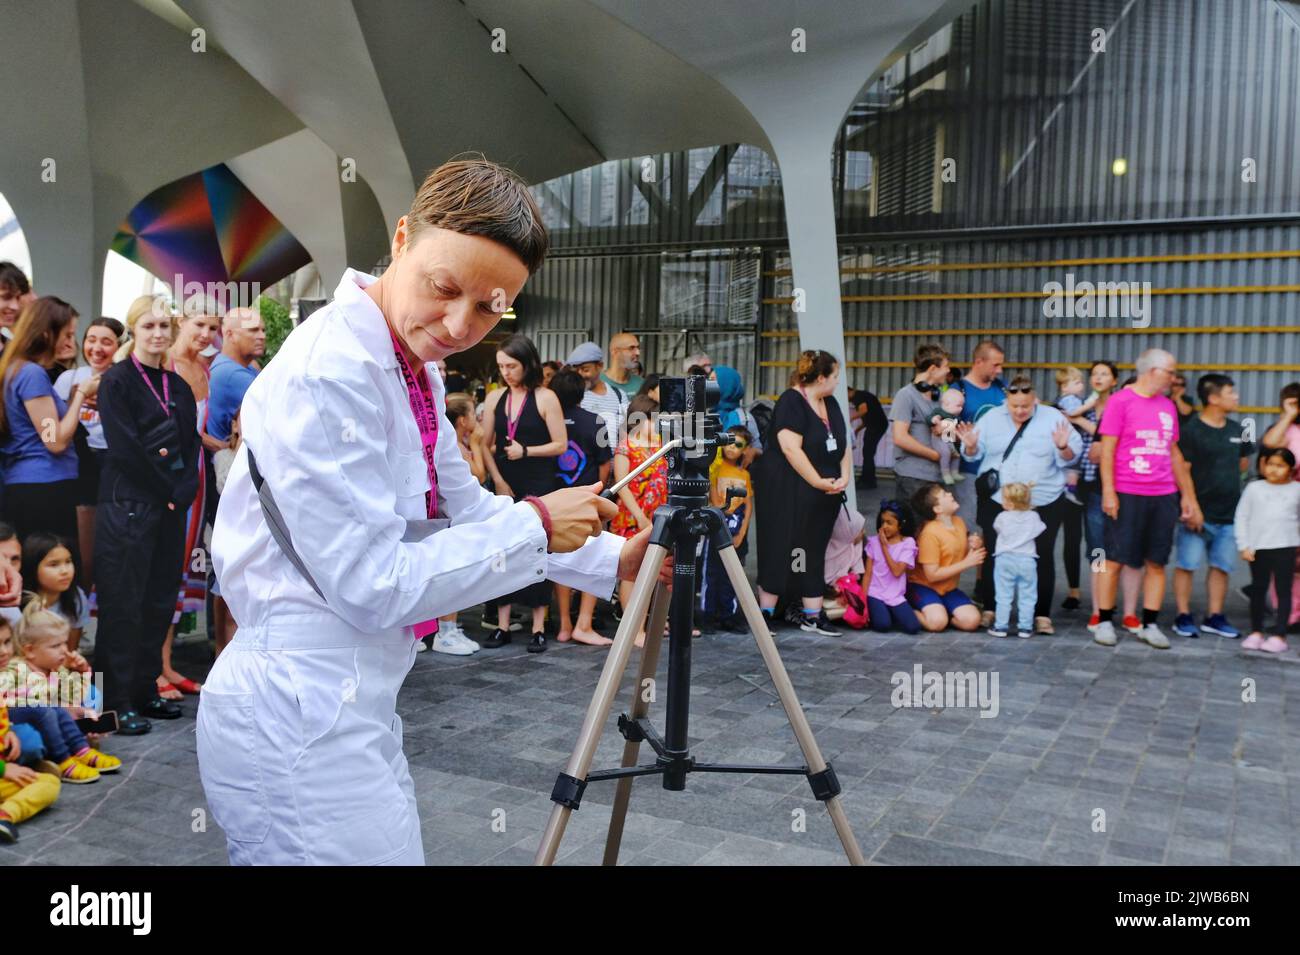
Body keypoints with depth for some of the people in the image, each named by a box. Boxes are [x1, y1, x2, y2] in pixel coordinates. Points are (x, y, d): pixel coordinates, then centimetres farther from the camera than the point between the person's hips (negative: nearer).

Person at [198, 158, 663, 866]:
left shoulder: (414, 367, 6)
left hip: (352, 711, 9)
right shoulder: (325, 375, -23)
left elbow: (464, 509, 16)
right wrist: (537, 525, -15)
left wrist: (612, 561, 12)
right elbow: (373, 586, -22)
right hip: (299, 721, -9)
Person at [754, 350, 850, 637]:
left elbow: (843, 444, 14)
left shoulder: (831, 404, 14)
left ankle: (812, 616, 15)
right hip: (787, 493, -8)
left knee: (814, 553, 9)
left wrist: (845, 476, -3)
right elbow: (791, 448, -20)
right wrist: (818, 481, -18)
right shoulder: (791, 401, -11)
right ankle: (765, 613, 5)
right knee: (779, 551, -3)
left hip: (822, 495, 8)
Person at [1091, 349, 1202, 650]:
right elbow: (1107, 449, -7)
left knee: (1156, 562, 6)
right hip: (1127, 495, -5)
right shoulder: (1120, 401, -4)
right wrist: (1108, 491, -13)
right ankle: (1105, 622, 9)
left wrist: (1188, 495, 17)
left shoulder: (1168, 406, 13)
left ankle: (1150, 625, 14)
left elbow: (1174, 453, 19)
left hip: (1164, 495, 6)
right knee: (1115, 559, -1)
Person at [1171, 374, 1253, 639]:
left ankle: (1214, 617, 20)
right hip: (1197, 512, -6)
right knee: (1187, 564, -1)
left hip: (1229, 513, 6)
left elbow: (1243, 462, 25)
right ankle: (1184, 617, 7)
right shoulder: (1191, 430, -10)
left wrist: (1223, 478, 11)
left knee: (1221, 566, 10)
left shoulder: (1237, 429, 10)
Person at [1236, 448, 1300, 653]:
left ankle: (1280, 636, 3)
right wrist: (1244, 546, -3)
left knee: (1283, 591, 0)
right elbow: (1241, 517, 3)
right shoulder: (1254, 488, 3)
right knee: (1258, 590, 8)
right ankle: (1256, 632, 18)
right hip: (1258, 548, 0)